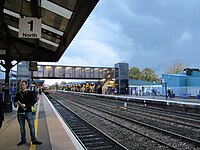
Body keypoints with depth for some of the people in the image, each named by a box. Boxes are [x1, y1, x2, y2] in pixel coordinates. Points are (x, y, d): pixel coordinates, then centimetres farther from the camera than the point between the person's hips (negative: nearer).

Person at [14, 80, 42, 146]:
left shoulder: (30, 93, 0)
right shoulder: (18, 94, 11)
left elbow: (33, 101, -7)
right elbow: (15, 102, 16)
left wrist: (25, 105, -19)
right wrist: (16, 104, -9)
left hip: (28, 112, -4)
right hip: (20, 113, 4)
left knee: (31, 126, -3)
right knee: (22, 127, 12)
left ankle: (34, 140, 5)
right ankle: (23, 140, 26)